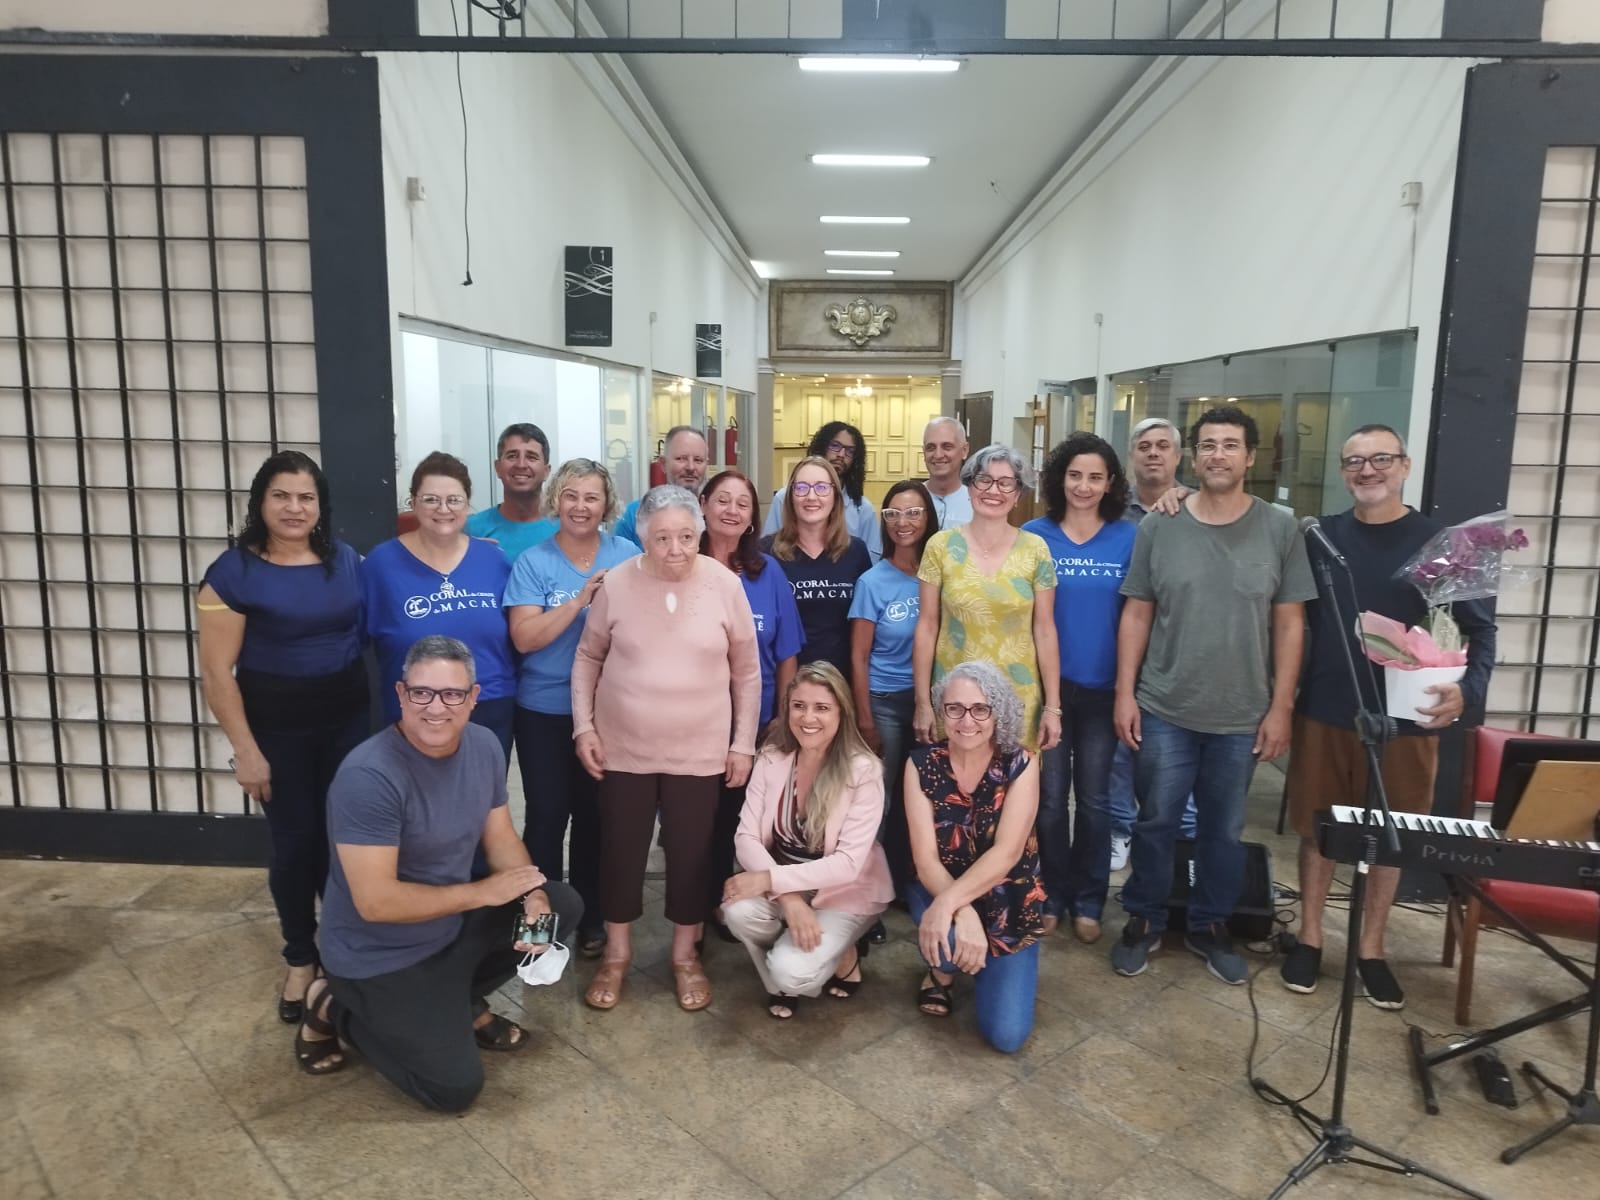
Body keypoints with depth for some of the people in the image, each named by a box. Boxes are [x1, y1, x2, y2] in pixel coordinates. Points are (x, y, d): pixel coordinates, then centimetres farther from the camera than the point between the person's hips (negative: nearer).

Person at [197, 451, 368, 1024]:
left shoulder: (347, 561, 1)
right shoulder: (234, 571, -10)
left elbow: (372, 631, 10)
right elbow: (216, 671, -10)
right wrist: (245, 750, -12)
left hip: (347, 721, 3)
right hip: (277, 729, -3)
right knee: (295, 841, 8)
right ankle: (300, 959, 28)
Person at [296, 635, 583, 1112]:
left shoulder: (484, 745, -7)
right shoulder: (369, 776, -30)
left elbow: (500, 837, 2)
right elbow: (375, 902, -30)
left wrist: (533, 898, -16)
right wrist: (483, 892, -24)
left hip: (455, 924, 7)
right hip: (382, 957, -7)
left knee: (563, 906, -1)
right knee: (456, 1087, -9)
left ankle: (458, 1001, 15)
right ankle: (336, 1009, 11)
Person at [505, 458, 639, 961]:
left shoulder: (627, 555, 1)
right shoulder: (532, 562, -5)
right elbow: (524, 638, -16)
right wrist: (579, 601, -23)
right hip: (545, 710, -2)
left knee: (596, 812, 12)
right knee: (548, 813, 4)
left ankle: (591, 916, 27)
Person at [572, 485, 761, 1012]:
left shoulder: (725, 584, -8)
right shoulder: (616, 584, -7)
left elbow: (747, 671, 0)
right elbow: (588, 657, 5)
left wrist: (743, 743, 1)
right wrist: (583, 725, -2)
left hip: (698, 752, 0)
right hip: (624, 749, 1)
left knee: (690, 855, 10)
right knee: (620, 851, 11)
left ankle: (685, 955, 32)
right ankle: (616, 953, 33)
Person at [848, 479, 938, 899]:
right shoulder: (874, 582, -6)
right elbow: (859, 655, -4)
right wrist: (865, 720, -7)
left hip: (931, 700, 2)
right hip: (885, 702, -2)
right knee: (879, 799, 3)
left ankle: (903, 883, 25)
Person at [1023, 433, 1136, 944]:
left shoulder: (1128, 538, -2)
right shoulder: (1032, 536, -3)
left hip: (1104, 687, 0)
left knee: (1094, 799, 11)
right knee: (1049, 797, 9)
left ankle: (1088, 901, 28)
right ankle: (1051, 895, 27)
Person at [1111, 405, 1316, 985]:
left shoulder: (1281, 530, -2)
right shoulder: (1157, 528, -2)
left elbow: (1289, 623, 0)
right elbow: (1136, 616, 1)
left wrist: (1280, 706, -3)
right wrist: (1125, 693, -4)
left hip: (1242, 717, 1)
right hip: (1164, 710, 0)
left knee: (1224, 830, 15)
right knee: (1155, 823, 9)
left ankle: (1210, 925, 34)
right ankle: (1143, 921, 28)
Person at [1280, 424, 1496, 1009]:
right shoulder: (1319, 537, 1)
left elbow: (1480, 628, 1)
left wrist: (1468, 690, -17)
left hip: (1406, 719, 0)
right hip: (1324, 713, 1)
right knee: (1317, 828, 9)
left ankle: (1371, 948, 27)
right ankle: (1309, 937, 25)